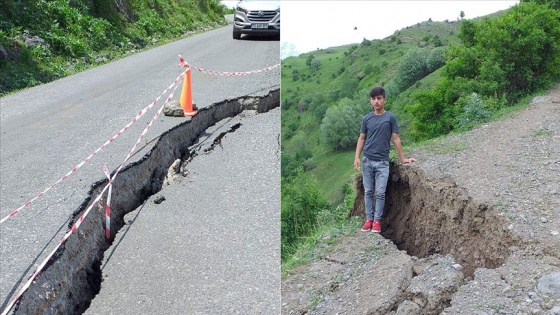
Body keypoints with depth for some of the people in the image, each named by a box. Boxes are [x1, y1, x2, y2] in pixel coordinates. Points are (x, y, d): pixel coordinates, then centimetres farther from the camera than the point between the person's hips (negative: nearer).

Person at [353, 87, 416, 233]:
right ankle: (369, 219, 13)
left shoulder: (390, 117, -2)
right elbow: (361, 138, 9)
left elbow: (395, 139, 1)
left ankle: (377, 221, 6)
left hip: (382, 162, -2)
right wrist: (357, 157, 0)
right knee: (368, 191, 6)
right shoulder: (366, 118, 5)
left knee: (380, 193, -3)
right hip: (367, 161, 3)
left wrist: (402, 158, 3)